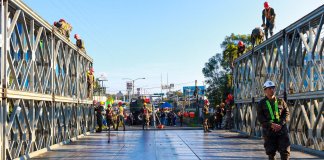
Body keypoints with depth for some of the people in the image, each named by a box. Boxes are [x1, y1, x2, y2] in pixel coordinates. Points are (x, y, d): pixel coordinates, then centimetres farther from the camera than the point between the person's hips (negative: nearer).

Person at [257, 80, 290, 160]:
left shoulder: (281, 101, 10)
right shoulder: (261, 103, 5)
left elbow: (287, 113, 4)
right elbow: (260, 117, -4)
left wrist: (281, 124, -12)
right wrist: (271, 124, -17)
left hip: (282, 130, 1)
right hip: (269, 131, -1)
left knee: (285, 151, -4)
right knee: (271, 152, 5)